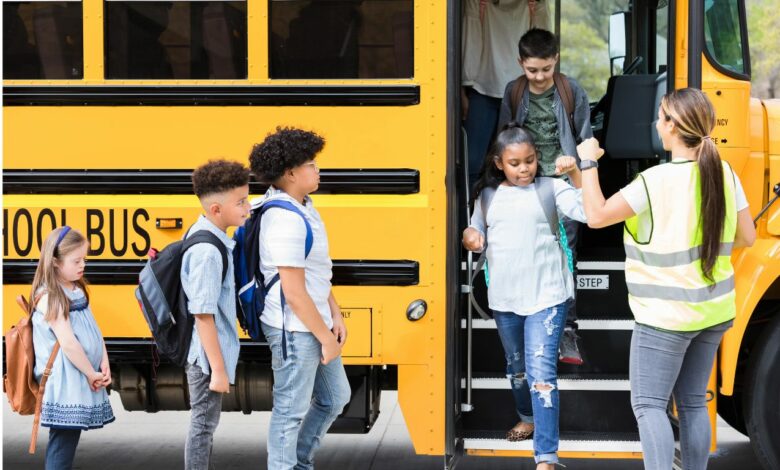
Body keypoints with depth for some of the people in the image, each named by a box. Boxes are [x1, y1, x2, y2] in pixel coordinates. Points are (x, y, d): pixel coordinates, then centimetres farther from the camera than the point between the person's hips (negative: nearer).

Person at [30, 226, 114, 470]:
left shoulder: (77, 290, 12)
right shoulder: (49, 297, -16)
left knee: (68, 438, 12)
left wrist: (104, 363, -2)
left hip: (83, 380, 8)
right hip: (65, 385, -8)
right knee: (63, 442, -7)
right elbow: (68, 343, -21)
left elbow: (93, 329, 11)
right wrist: (91, 373, -12)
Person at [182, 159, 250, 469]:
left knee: (205, 422, 21)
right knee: (204, 423, 2)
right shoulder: (208, 252, -26)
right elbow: (203, 315, -26)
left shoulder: (201, 233, 5)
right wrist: (218, 369, -23)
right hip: (207, 355, -10)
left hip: (204, 353, 10)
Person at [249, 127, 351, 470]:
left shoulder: (303, 209, 8)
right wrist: (325, 337, -16)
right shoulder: (286, 221, -22)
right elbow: (294, 291, -23)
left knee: (335, 397, 21)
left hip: (315, 324, 10)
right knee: (292, 410, 2)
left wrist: (334, 316, 9)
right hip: (294, 330, -10)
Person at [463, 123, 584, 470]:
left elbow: (588, 213, -20)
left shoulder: (550, 188, -7)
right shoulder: (488, 195, 6)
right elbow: (476, 232, 18)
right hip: (504, 297, 5)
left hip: (546, 295, -5)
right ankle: (528, 417, 49)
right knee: (516, 366, 22)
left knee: (541, 370, -13)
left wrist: (575, 173, -31)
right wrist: (470, 235, -5)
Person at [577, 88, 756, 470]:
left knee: (648, 405, -1)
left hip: (666, 316, -7)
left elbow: (597, 215, -19)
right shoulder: (724, 174, 0)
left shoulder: (657, 180, -20)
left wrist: (588, 163, -8)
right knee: (693, 402, 16)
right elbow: (746, 237, 6)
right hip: (714, 309, 7)